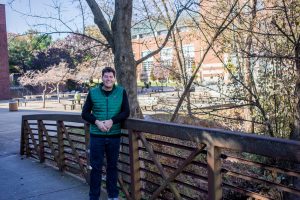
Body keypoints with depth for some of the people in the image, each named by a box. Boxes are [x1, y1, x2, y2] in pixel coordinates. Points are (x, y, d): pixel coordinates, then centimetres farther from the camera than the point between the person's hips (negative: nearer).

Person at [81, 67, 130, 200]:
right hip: (96, 136, 0)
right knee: (96, 167, 5)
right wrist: (97, 122, -15)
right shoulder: (93, 92, -1)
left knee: (112, 166, 13)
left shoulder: (121, 92, -1)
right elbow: (85, 113, 2)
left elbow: (126, 112, -3)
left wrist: (112, 121, -18)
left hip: (114, 136, 1)